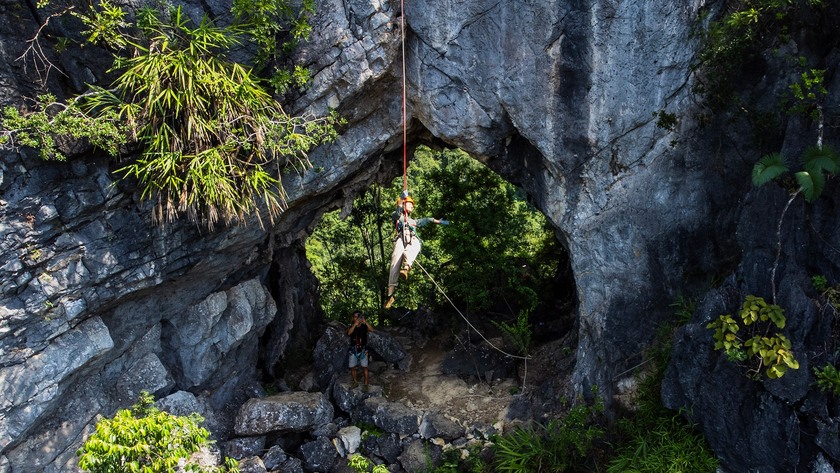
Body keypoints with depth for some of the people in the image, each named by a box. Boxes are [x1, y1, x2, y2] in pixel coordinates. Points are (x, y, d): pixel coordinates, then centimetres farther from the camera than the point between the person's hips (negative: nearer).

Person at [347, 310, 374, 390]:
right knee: (352, 367, 7)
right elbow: (349, 333, -21)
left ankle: (366, 384, 2)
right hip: (353, 350, 2)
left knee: (364, 367, -5)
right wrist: (355, 324, -30)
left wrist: (365, 322, -33)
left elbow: (372, 329, -22)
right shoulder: (351, 327, 0)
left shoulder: (364, 326, -4)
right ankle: (355, 382, 25)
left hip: (363, 350, -2)